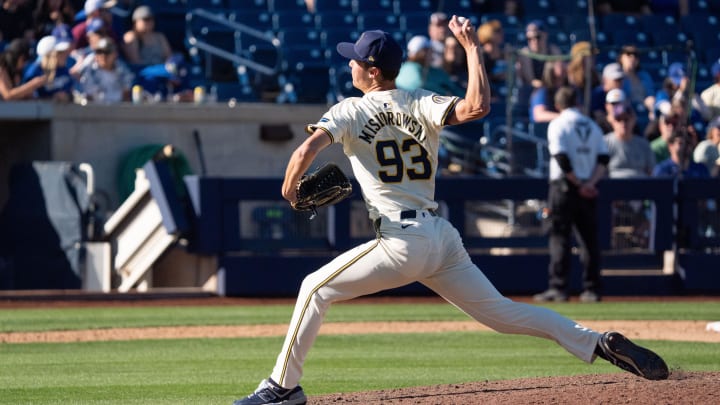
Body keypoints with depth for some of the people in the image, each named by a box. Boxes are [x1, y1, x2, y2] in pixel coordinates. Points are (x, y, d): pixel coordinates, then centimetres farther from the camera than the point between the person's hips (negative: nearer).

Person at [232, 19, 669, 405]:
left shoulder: (350, 111, -1)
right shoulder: (421, 104, 8)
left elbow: (306, 151, -15)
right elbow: (477, 106, -11)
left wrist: (290, 188, 6)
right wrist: (472, 47, 3)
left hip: (401, 243, -5)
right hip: (444, 237, 5)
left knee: (317, 289, 9)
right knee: (501, 311, 10)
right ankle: (600, 343, -2)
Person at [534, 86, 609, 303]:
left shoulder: (558, 124, -4)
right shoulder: (592, 126, 13)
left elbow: (562, 159, -15)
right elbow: (603, 158, 3)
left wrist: (579, 185, -10)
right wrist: (589, 183, -6)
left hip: (565, 186, -5)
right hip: (588, 190, 5)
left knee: (560, 238, -4)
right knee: (589, 239, 6)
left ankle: (558, 288, -9)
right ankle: (592, 289, 4)